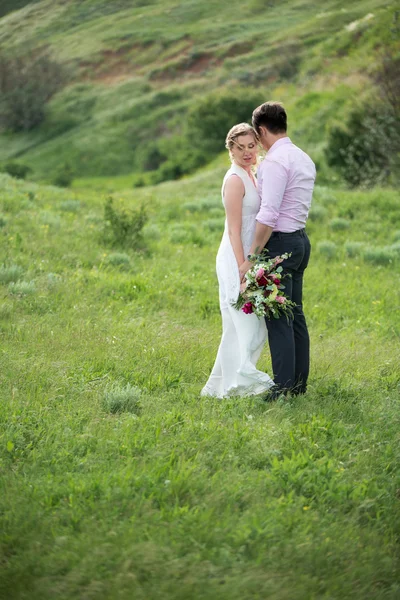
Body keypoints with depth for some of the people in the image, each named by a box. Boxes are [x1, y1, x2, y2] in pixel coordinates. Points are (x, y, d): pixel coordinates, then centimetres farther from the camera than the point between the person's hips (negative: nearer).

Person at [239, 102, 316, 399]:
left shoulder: (275, 161, -16)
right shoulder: (304, 158, 14)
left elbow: (269, 215, -22)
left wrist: (251, 258, -19)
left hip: (280, 242, -10)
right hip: (301, 239, 10)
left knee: (278, 319, -7)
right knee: (295, 315, 13)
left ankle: (284, 388, -7)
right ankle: (299, 383, 18)